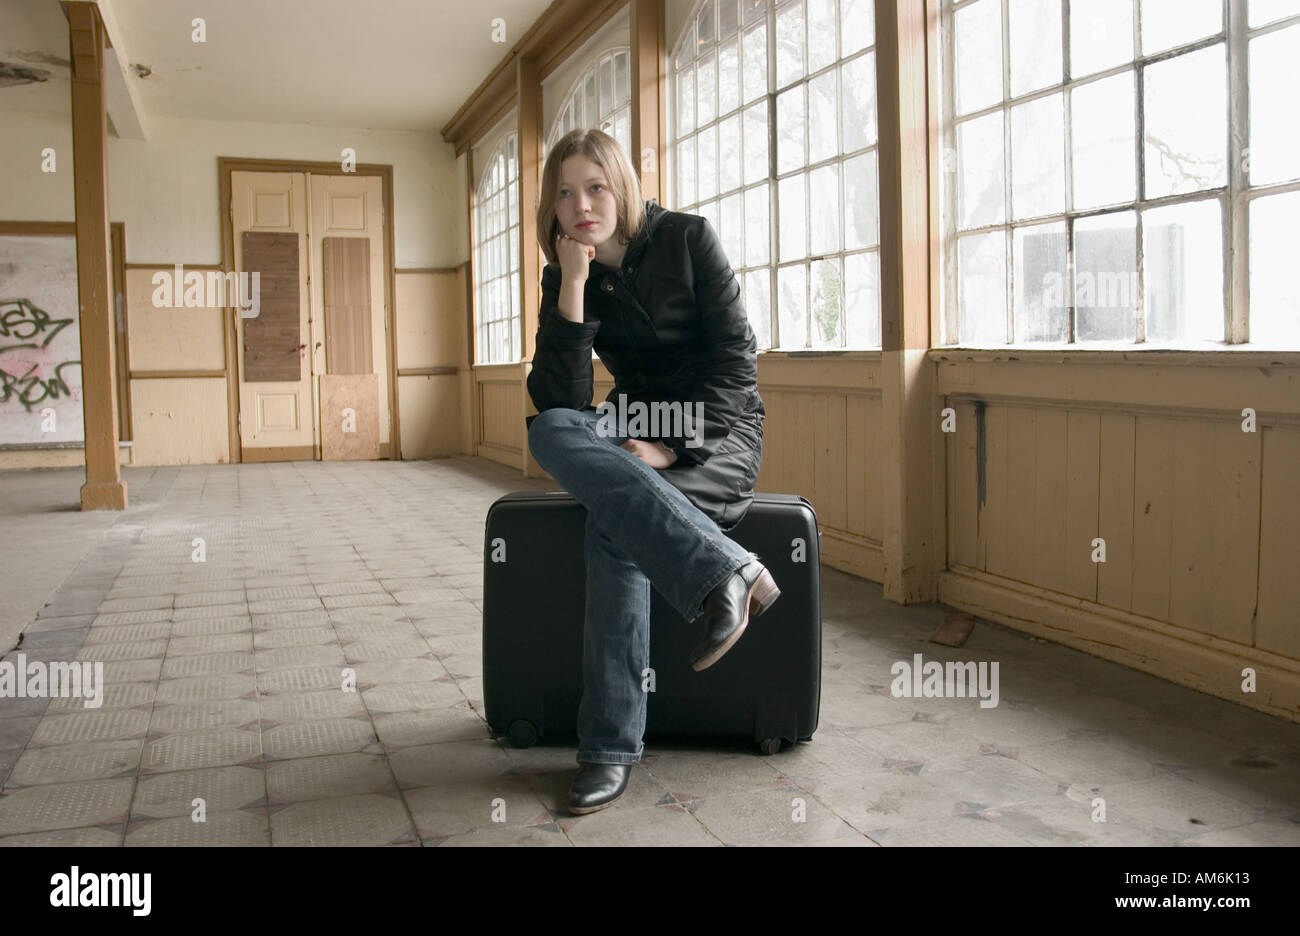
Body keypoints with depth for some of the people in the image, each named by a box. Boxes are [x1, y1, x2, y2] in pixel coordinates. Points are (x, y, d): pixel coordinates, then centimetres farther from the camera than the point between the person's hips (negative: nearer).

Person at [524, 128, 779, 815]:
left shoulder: (686, 238, -6)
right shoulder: (563, 279, 3)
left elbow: (737, 358, -11)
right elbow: (559, 398, -10)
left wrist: (673, 446, -23)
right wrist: (573, 288, -18)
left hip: (719, 429, -4)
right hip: (638, 426, 4)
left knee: (613, 525, -32)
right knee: (549, 433, -30)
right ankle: (725, 571, -37)